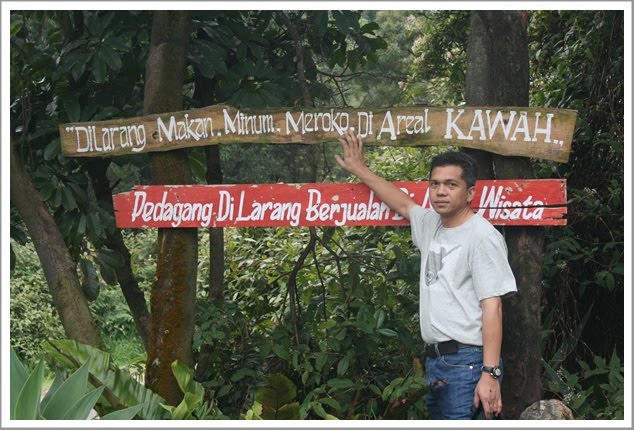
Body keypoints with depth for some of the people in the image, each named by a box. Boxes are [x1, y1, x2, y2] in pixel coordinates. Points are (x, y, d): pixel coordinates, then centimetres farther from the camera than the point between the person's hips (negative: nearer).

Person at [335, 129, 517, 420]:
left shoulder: (482, 236, -11)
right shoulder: (430, 225, 13)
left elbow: (492, 307, -16)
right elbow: (403, 203, 34)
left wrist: (490, 373, -22)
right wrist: (360, 170, 40)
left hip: (468, 362, -9)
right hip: (434, 362, 9)